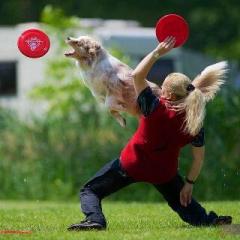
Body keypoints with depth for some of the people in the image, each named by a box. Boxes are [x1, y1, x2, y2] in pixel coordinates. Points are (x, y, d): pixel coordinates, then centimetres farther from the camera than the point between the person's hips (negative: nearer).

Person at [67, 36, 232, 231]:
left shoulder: (155, 109, -24)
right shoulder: (195, 124, -12)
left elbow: (138, 75, -25)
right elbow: (199, 159, -4)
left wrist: (158, 52, -22)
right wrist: (189, 183, 8)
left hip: (133, 164, -4)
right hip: (164, 172, 4)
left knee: (90, 191, 4)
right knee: (181, 200, 31)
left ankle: (95, 219, -19)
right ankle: (208, 220, 18)